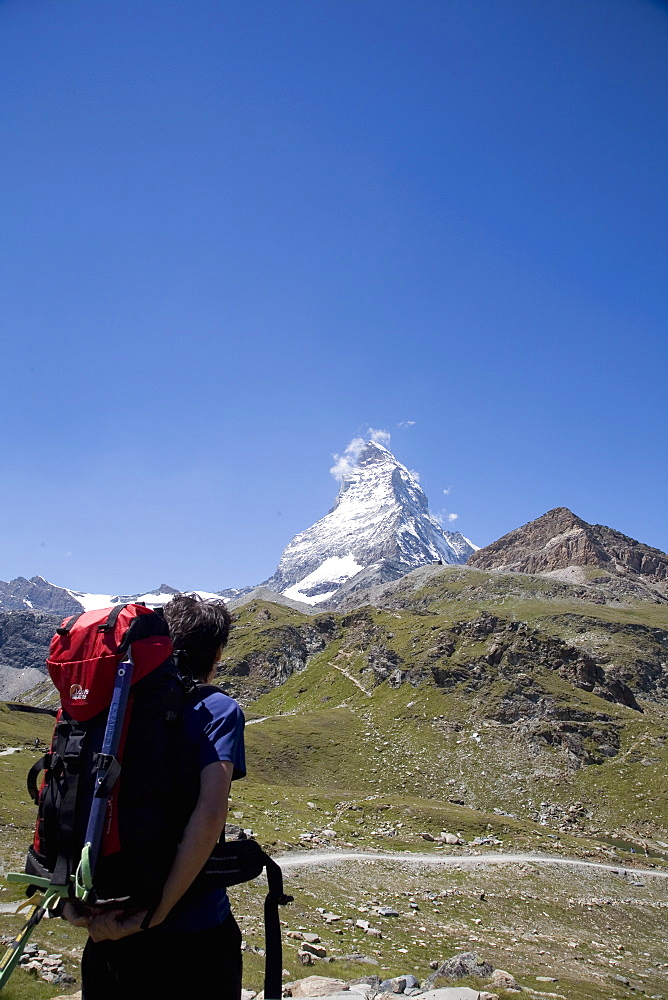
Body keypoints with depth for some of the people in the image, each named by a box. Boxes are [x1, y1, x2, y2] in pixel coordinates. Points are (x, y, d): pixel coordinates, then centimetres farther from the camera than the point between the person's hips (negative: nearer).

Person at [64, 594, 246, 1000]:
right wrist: (157, 912, -20)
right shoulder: (217, 710, -13)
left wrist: (72, 897, -3)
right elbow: (211, 810, -25)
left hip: (105, 924, 5)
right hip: (193, 927, -4)